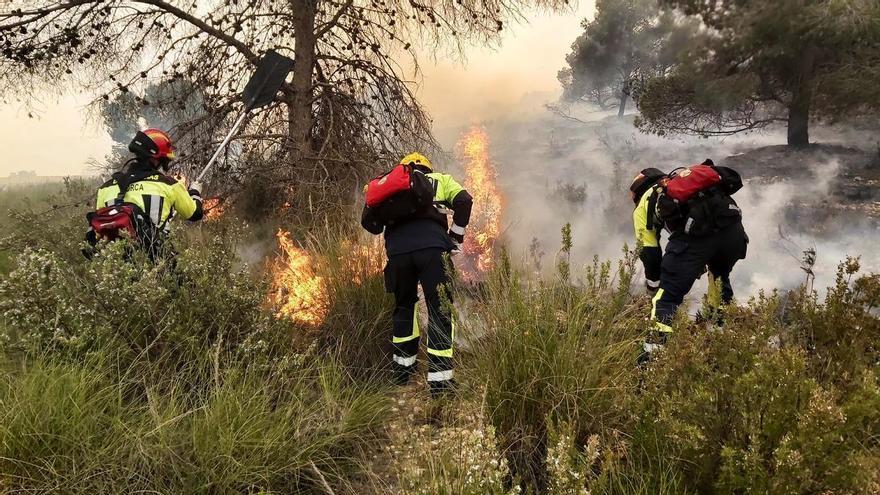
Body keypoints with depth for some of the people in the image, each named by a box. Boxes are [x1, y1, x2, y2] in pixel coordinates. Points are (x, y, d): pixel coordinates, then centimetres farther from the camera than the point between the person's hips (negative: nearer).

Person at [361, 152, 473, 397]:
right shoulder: (439, 179, 28)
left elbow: (369, 220, 21)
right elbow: (464, 201, 9)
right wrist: (455, 236, 16)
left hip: (397, 248, 3)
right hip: (432, 245, -2)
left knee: (404, 305, 24)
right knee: (439, 309, 1)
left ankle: (403, 366, 32)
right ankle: (439, 380, -6)